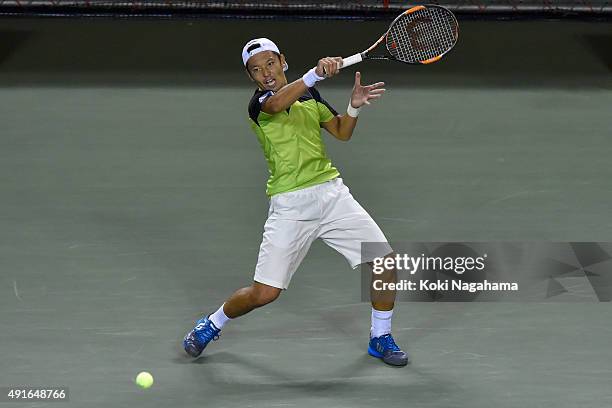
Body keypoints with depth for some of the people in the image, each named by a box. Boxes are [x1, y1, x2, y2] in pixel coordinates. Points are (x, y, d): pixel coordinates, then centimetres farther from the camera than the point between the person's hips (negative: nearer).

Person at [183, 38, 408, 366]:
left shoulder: (309, 95, 13)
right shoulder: (258, 103, -6)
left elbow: (342, 132, 17)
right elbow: (276, 104, -30)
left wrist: (354, 106, -3)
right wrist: (316, 74, -43)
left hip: (332, 193, 5)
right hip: (290, 206, -5)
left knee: (384, 262, -4)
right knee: (264, 293, -8)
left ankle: (380, 338, 18)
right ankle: (211, 325, 21)